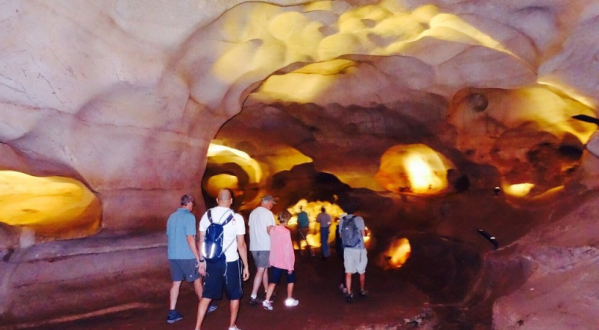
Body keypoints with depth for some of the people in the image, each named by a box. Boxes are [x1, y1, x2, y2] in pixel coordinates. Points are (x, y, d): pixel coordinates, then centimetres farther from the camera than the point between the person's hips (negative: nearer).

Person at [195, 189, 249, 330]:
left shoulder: (207, 215, 0)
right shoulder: (237, 218, -10)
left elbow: (201, 241, 3)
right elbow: (241, 245, -10)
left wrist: (201, 261, 13)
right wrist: (246, 266, -2)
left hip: (212, 262, 3)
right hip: (231, 262, -3)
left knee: (207, 295, 12)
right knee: (234, 295, 16)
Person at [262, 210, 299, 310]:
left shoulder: (273, 230, -2)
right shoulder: (286, 232, -21)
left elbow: (271, 246, 6)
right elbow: (287, 250, -20)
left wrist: (271, 260, 15)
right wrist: (290, 265, -13)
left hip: (275, 261, 5)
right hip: (285, 261, -5)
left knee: (273, 281, 10)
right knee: (291, 279, 17)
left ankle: (267, 301, 3)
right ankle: (289, 300, 24)